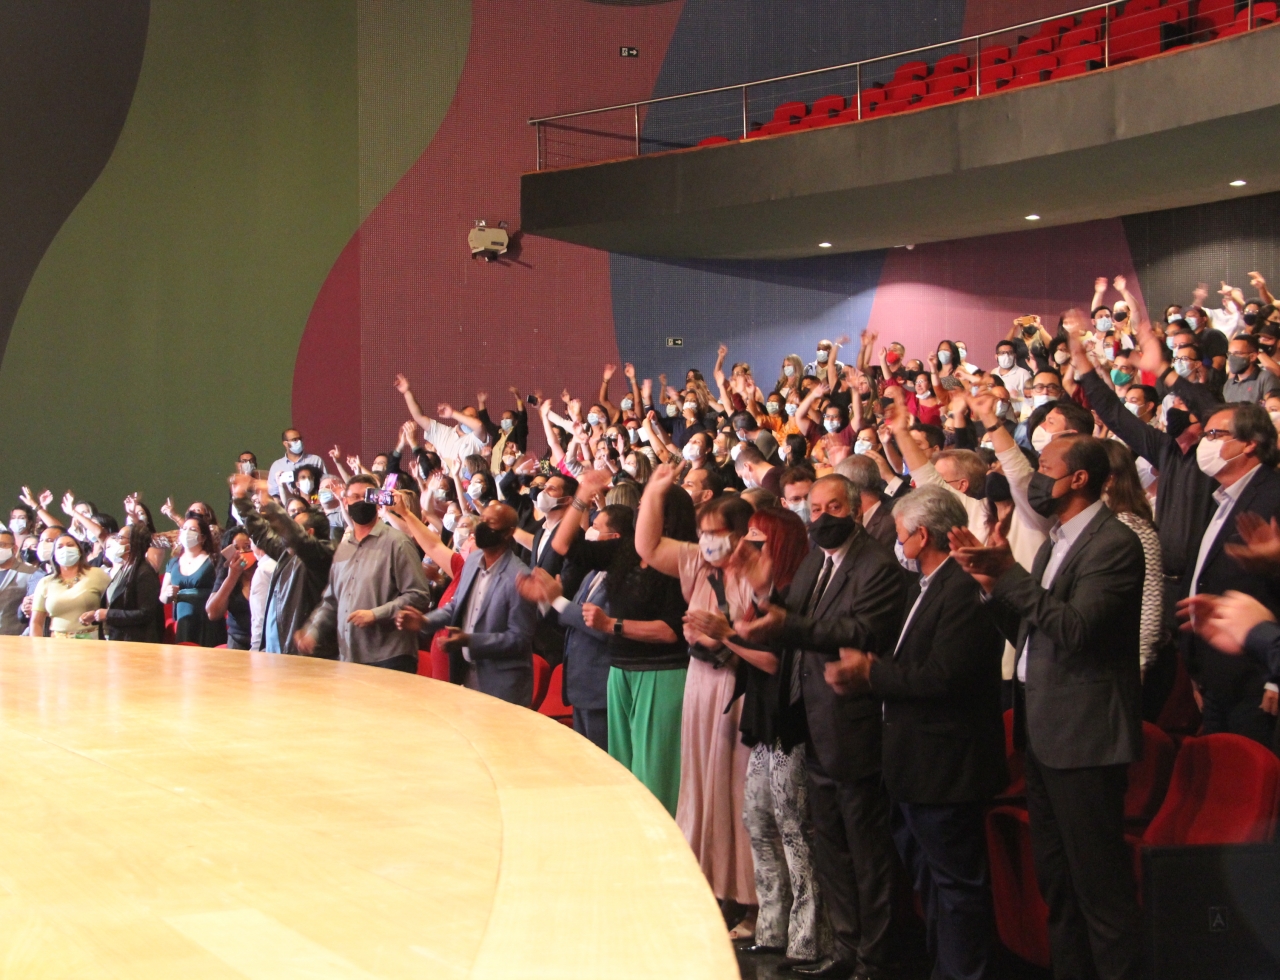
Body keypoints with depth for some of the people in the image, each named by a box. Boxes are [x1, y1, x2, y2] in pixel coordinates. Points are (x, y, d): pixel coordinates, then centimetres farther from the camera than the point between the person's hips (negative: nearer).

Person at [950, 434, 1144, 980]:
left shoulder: (1114, 544, -15)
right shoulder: (1055, 543, 15)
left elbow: (1074, 629, -25)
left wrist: (1010, 575, -22)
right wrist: (993, 584, 0)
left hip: (1085, 736, -10)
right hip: (1044, 733, 10)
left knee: (1099, 883, -5)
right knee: (1056, 879, 18)